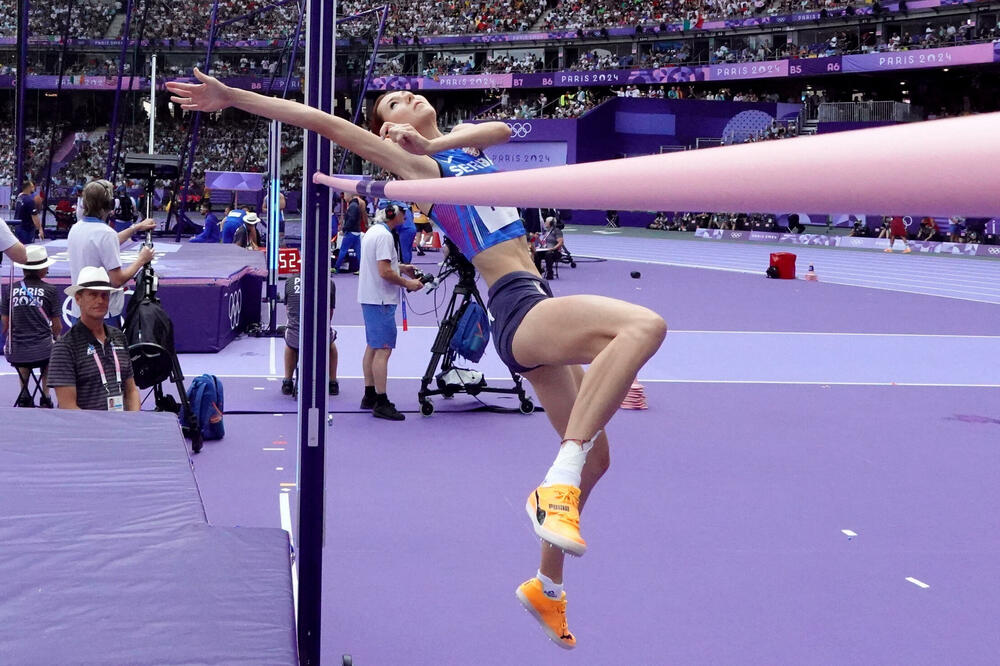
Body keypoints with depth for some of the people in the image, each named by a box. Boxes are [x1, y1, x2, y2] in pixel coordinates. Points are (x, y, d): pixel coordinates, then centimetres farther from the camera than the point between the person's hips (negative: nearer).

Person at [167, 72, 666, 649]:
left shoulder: (464, 142, 22)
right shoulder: (415, 163, 3)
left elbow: (503, 129, 1)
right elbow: (326, 123, -2)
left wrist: (435, 142, -10)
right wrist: (230, 96, -4)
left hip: (542, 308, 8)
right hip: (518, 306, -8)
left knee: (593, 457, 13)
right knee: (645, 326, -33)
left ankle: (547, 586, 27)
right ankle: (557, 486, -35)